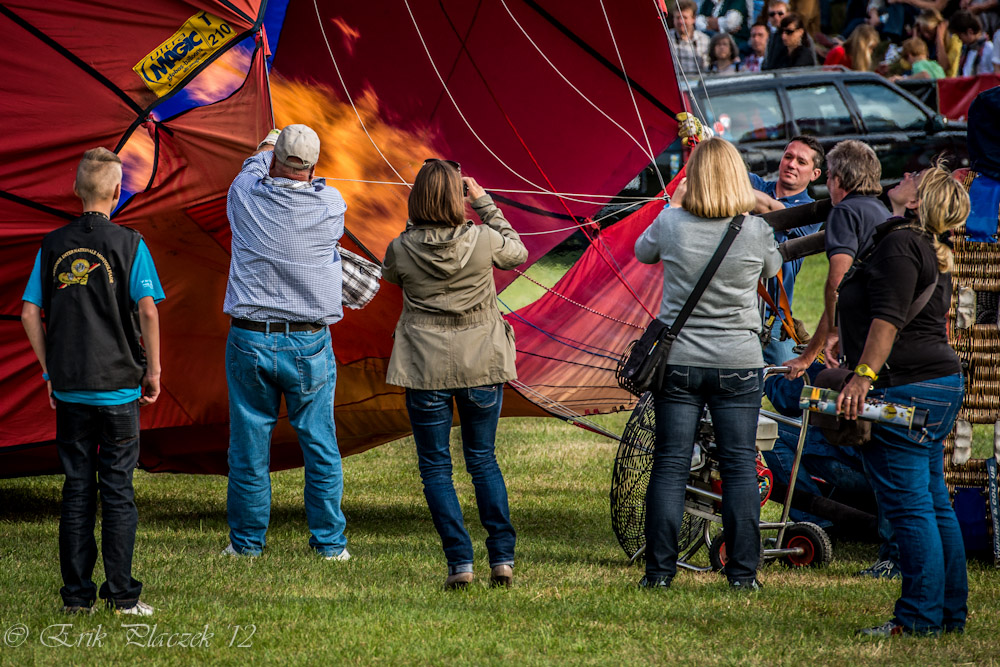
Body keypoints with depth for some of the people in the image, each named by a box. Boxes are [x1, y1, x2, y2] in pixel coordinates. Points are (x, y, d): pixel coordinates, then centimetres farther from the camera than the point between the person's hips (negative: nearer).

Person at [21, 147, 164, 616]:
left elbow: (30, 314, 3)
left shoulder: (53, 245, 4)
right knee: (117, 491, 1)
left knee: (76, 490, 8)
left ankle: (77, 595, 8)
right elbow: (147, 311, -13)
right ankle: (122, 595, 1)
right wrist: (153, 371, -2)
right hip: (119, 385, -3)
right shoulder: (128, 244, -6)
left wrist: (50, 370, 12)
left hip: (69, 386, 3)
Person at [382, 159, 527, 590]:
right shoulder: (484, 240, -11)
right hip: (482, 364, 1)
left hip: (426, 369, -1)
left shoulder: (402, 249, -11)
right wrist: (484, 203, 12)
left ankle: (460, 562, -1)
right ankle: (502, 557, 8)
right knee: (483, 460, 16)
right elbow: (517, 252, 12)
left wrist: (415, 222, 11)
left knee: (435, 466, 8)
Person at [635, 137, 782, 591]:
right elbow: (772, 268, 12)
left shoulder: (671, 223, -8)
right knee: (740, 467, 6)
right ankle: (743, 572, 6)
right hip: (738, 364, -1)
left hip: (678, 362, 1)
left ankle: (659, 570, 7)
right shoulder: (756, 230, -10)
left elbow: (642, 252, 14)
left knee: (670, 466, 6)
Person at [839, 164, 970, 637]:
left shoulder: (901, 244, -12)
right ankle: (951, 612, 16)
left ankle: (920, 616, -9)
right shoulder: (933, 254, 19)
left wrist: (864, 374, -28)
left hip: (905, 386, -11)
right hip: (943, 381, 11)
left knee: (909, 505, -9)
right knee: (934, 504, 13)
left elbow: (888, 317, -23)